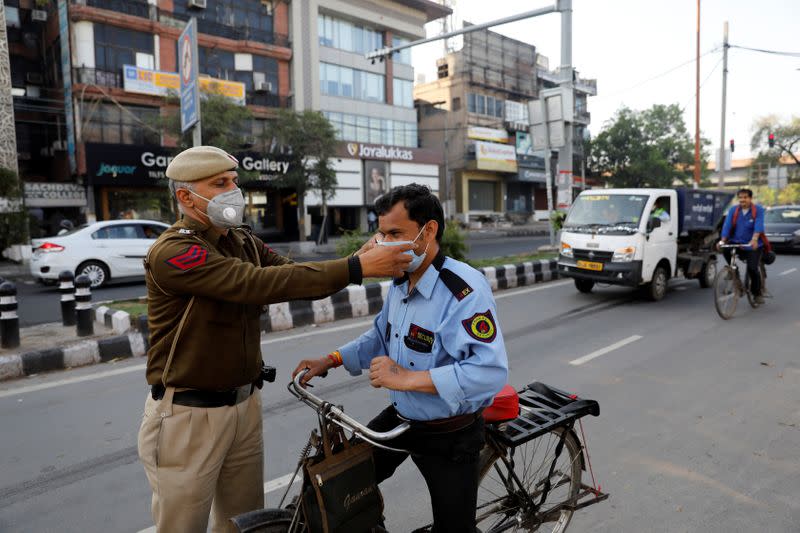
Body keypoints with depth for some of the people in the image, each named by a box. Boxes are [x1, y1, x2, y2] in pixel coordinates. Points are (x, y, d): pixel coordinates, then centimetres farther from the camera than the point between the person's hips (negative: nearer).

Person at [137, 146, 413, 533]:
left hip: (244, 405, 7)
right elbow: (259, 284, -31)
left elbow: (296, 276, -5)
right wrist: (355, 268, -33)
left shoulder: (243, 242, 5)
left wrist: (359, 263, -23)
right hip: (188, 414, -6)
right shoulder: (172, 252, -20)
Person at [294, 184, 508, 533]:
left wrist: (407, 378, -35)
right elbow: (381, 337, 16)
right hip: (399, 419, 8)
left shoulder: (465, 289, -28)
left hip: (449, 436, -7)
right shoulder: (400, 282, 2)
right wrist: (331, 360, 4)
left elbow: (490, 370, -36)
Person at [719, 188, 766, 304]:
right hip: (736, 242, 2)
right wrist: (723, 240, -26)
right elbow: (727, 225, -11)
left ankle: (757, 294, 15)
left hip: (752, 245, -2)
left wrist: (754, 239, -40)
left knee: (753, 269, -9)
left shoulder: (758, 210, -7)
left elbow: (758, 226, -22)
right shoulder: (733, 210, -1)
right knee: (725, 249, -30)